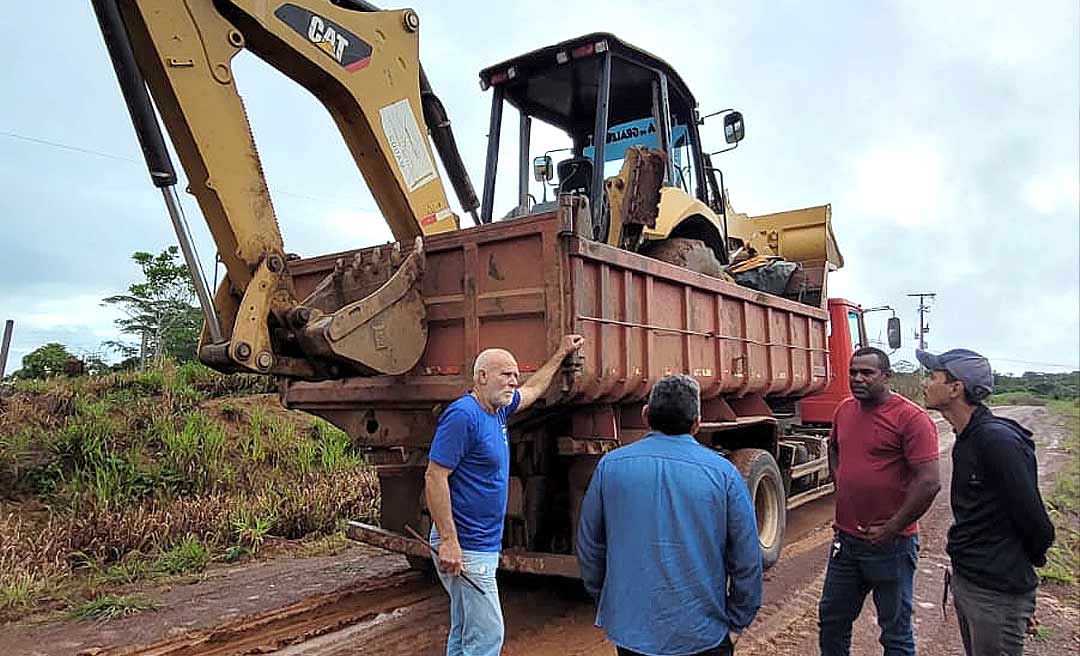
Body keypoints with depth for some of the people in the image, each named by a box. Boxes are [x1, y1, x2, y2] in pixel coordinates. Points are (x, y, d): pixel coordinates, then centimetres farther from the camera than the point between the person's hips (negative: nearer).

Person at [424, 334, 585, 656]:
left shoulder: (497, 410, 10)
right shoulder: (462, 414, -18)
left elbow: (533, 389, 30)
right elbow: (434, 477, -22)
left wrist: (561, 353, 36)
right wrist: (448, 541, -25)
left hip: (485, 545, 9)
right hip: (465, 548, -9)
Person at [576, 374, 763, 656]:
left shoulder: (610, 466, -7)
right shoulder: (723, 472, -11)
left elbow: (589, 547, 2)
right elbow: (748, 560, -8)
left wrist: (604, 603, 16)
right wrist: (736, 624, 6)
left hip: (630, 631, 2)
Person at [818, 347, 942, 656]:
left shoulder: (911, 418, -16)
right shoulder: (845, 409, 6)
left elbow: (929, 482, -21)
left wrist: (890, 530, -17)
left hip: (890, 546, -6)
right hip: (845, 538, 7)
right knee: (831, 619, 19)